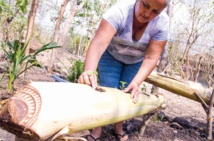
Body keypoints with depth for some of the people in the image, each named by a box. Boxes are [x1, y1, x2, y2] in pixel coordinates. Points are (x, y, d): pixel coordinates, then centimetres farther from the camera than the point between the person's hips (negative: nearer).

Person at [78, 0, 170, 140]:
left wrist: (136, 83, -43)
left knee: (128, 94, 1)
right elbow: (99, 43, -48)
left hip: (136, 61, 2)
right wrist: (89, 71, -64)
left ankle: (119, 128, 23)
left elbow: (151, 58, -30)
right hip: (111, 54, -2)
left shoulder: (162, 23, -28)